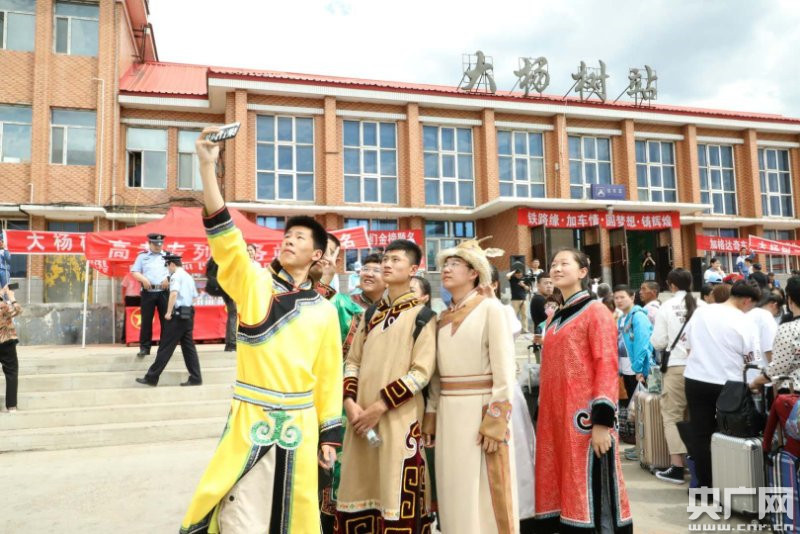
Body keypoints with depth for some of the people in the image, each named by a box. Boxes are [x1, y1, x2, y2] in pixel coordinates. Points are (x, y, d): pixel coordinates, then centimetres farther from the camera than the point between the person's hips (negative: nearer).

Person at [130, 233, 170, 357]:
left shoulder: (168, 256, 12)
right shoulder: (142, 256, 9)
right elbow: (134, 272, 5)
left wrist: (168, 278, -11)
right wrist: (143, 279, -13)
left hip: (164, 292, 1)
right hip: (148, 292, -1)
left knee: (165, 319, 3)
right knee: (146, 320, 2)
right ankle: (144, 347, 9)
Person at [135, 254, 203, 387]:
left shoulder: (176, 275, -8)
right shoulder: (189, 277, 18)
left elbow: (174, 293, -23)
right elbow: (194, 296, 21)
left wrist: (169, 312, -21)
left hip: (178, 315, -8)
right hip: (188, 314, 8)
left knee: (166, 347, -3)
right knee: (188, 346, 8)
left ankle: (151, 377, 3)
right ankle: (195, 378, 5)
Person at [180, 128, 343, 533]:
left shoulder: (324, 310, 3)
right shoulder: (254, 284, -2)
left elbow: (328, 377, 6)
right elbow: (225, 239, -16)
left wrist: (329, 436, 4)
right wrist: (208, 167, -26)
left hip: (299, 426, 2)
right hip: (250, 421, -2)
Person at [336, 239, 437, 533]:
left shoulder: (421, 315, -3)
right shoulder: (371, 313, 13)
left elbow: (422, 372, -10)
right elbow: (352, 360, 12)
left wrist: (381, 405, -14)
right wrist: (350, 401, -4)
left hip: (399, 417, -5)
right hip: (361, 415, 5)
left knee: (397, 492, -1)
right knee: (359, 486, 11)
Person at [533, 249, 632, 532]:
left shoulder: (596, 312, -5)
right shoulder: (555, 318, 17)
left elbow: (607, 367, -13)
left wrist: (602, 420, -19)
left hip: (584, 418, -7)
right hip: (555, 419, 7)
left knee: (590, 489, -1)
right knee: (560, 490, 12)